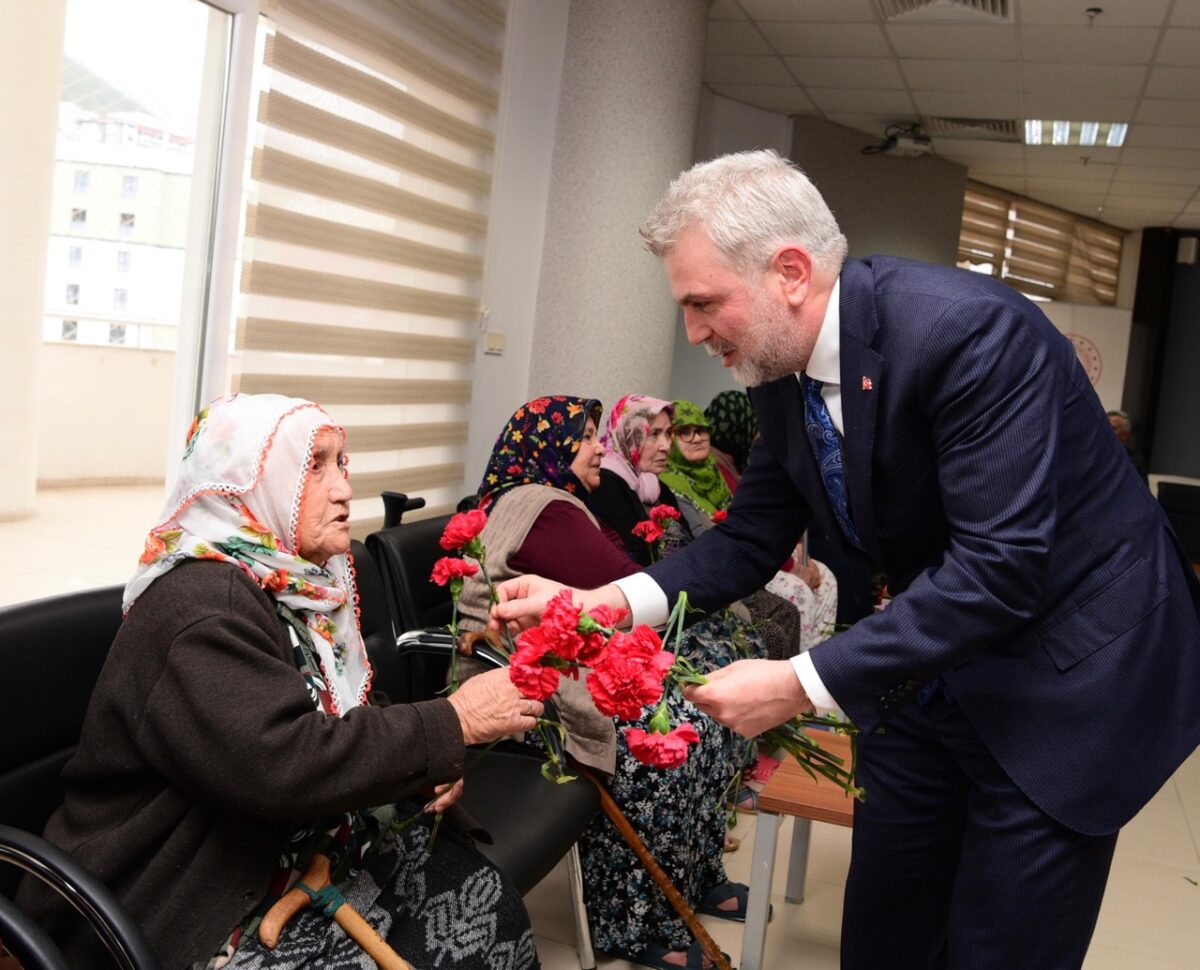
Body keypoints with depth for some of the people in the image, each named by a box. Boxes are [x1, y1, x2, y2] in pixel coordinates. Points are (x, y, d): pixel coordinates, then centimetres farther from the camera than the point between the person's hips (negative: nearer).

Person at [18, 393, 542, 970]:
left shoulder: (301, 583, 6)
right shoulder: (200, 607, -22)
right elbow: (279, 763, -34)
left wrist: (425, 763, -6)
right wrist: (452, 726, -27)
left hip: (280, 852, 9)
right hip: (185, 916, -8)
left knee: (481, 900, -5)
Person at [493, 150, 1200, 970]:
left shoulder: (968, 330, -28)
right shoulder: (783, 369, -5)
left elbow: (1001, 569, -32)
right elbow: (750, 541, 2)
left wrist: (804, 684, -32)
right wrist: (600, 601, -13)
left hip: (1063, 682, -7)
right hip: (928, 673, 7)